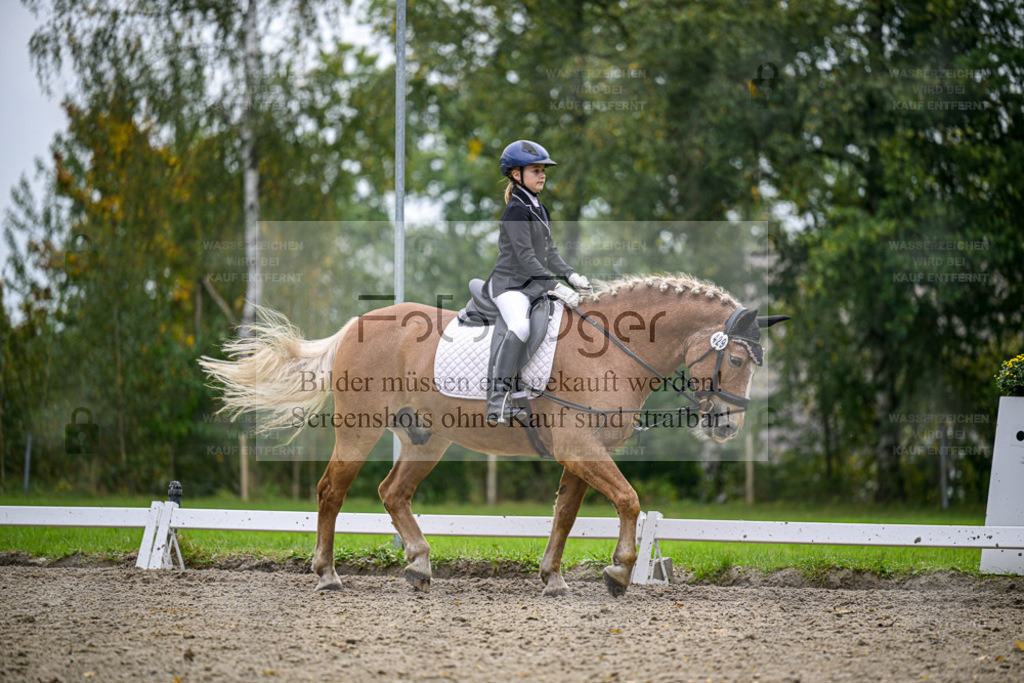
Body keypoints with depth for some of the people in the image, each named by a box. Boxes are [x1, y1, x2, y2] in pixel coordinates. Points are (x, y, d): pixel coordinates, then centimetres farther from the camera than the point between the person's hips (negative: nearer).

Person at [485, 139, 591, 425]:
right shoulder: (515, 211, -12)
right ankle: (497, 401, -38)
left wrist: (570, 275, 2)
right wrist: (555, 286, -26)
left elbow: (549, 251, 18)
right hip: (509, 284, -10)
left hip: (534, 285, 10)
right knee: (520, 327, -36)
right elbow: (525, 256, -20)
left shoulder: (539, 209, 16)